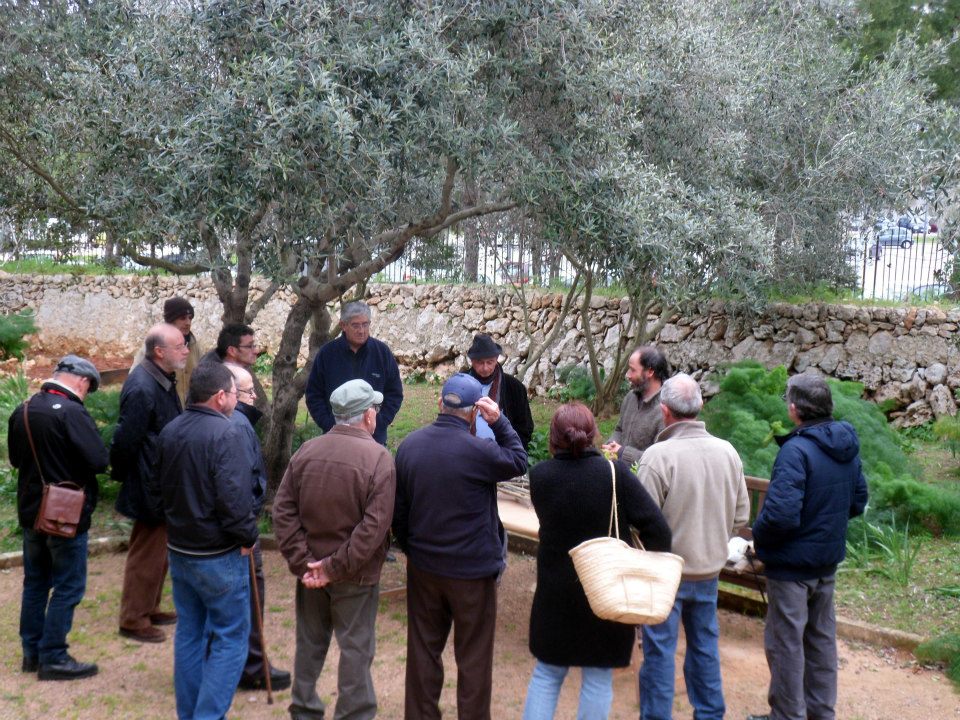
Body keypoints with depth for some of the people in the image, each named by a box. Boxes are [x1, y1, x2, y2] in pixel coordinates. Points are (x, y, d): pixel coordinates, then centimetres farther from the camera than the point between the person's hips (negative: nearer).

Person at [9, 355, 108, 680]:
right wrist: (71, 461, -2)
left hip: (30, 511, 8)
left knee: (35, 582, 17)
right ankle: (53, 658, 6)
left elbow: (15, 458, 15)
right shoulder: (72, 413, -21)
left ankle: (32, 653, 26)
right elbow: (99, 460, -22)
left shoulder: (22, 411, 3)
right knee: (68, 587, 2)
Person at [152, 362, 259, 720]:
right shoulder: (226, 432, -20)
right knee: (231, 637, 3)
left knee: (189, 633, 18)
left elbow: (155, 489, 14)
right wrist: (246, 536, -11)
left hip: (179, 550, 8)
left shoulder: (169, 431, 5)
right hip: (219, 555, -8)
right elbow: (234, 497, -26)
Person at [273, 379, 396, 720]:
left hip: (311, 569, 5)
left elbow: (283, 511, -5)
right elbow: (374, 527, -23)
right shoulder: (379, 458, -17)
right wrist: (335, 567, -18)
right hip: (355, 575, -5)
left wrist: (302, 562, -7)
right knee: (356, 648, 8)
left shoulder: (307, 450, -4)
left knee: (310, 643, 19)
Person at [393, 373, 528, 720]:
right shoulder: (478, 451, -22)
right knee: (473, 657, 10)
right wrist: (499, 421, -6)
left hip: (423, 566, 5)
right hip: (472, 570, -5)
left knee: (423, 649, 18)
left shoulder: (409, 445, -4)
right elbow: (518, 461, -1)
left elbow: (398, 509, 6)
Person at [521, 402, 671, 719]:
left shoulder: (539, 475, -11)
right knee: (598, 678, 12)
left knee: (547, 674, 17)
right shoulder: (615, 473, -16)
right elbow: (658, 530, -17)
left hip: (555, 595, 2)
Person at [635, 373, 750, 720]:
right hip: (710, 568, 5)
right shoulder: (727, 452, -5)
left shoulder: (658, 454, -22)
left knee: (659, 652, 8)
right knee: (705, 646, 20)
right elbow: (741, 515, 2)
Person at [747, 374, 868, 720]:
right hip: (828, 560, 8)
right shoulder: (847, 448, 2)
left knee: (786, 642, 6)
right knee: (821, 637, 20)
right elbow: (858, 502, 13)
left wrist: (758, 535, -12)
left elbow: (780, 515, -30)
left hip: (792, 562, -8)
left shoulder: (796, 450, -25)